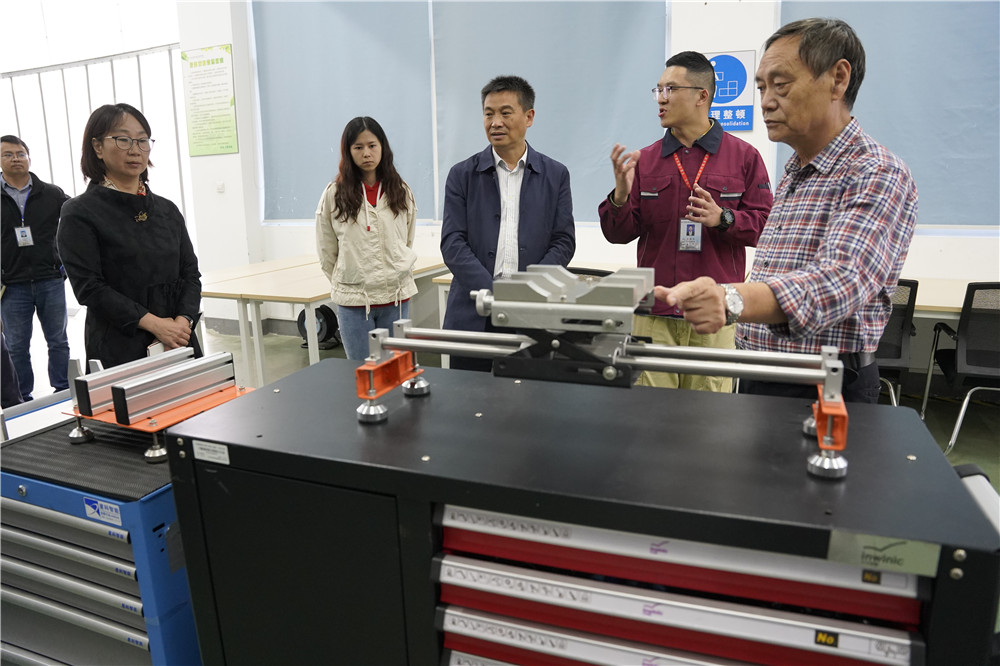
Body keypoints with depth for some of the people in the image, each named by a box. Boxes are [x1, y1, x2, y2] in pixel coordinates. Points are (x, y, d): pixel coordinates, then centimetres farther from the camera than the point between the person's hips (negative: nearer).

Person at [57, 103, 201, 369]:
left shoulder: (167, 210, 12)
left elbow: (191, 273, 7)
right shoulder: (79, 213, -2)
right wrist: (155, 324, -18)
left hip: (178, 341, 4)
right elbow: (89, 287, -11)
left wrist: (183, 321, -11)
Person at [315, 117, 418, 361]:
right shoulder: (334, 194, -2)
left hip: (396, 297, 2)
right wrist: (344, 284, 9)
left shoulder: (401, 192, 4)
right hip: (353, 301, -2)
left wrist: (397, 275, 11)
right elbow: (326, 252, 6)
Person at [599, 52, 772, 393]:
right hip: (653, 316, 2)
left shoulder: (743, 156, 5)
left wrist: (723, 218, -17)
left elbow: (765, 224, 1)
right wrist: (621, 196, -12)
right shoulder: (645, 160, 10)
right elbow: (619, 234, 8)